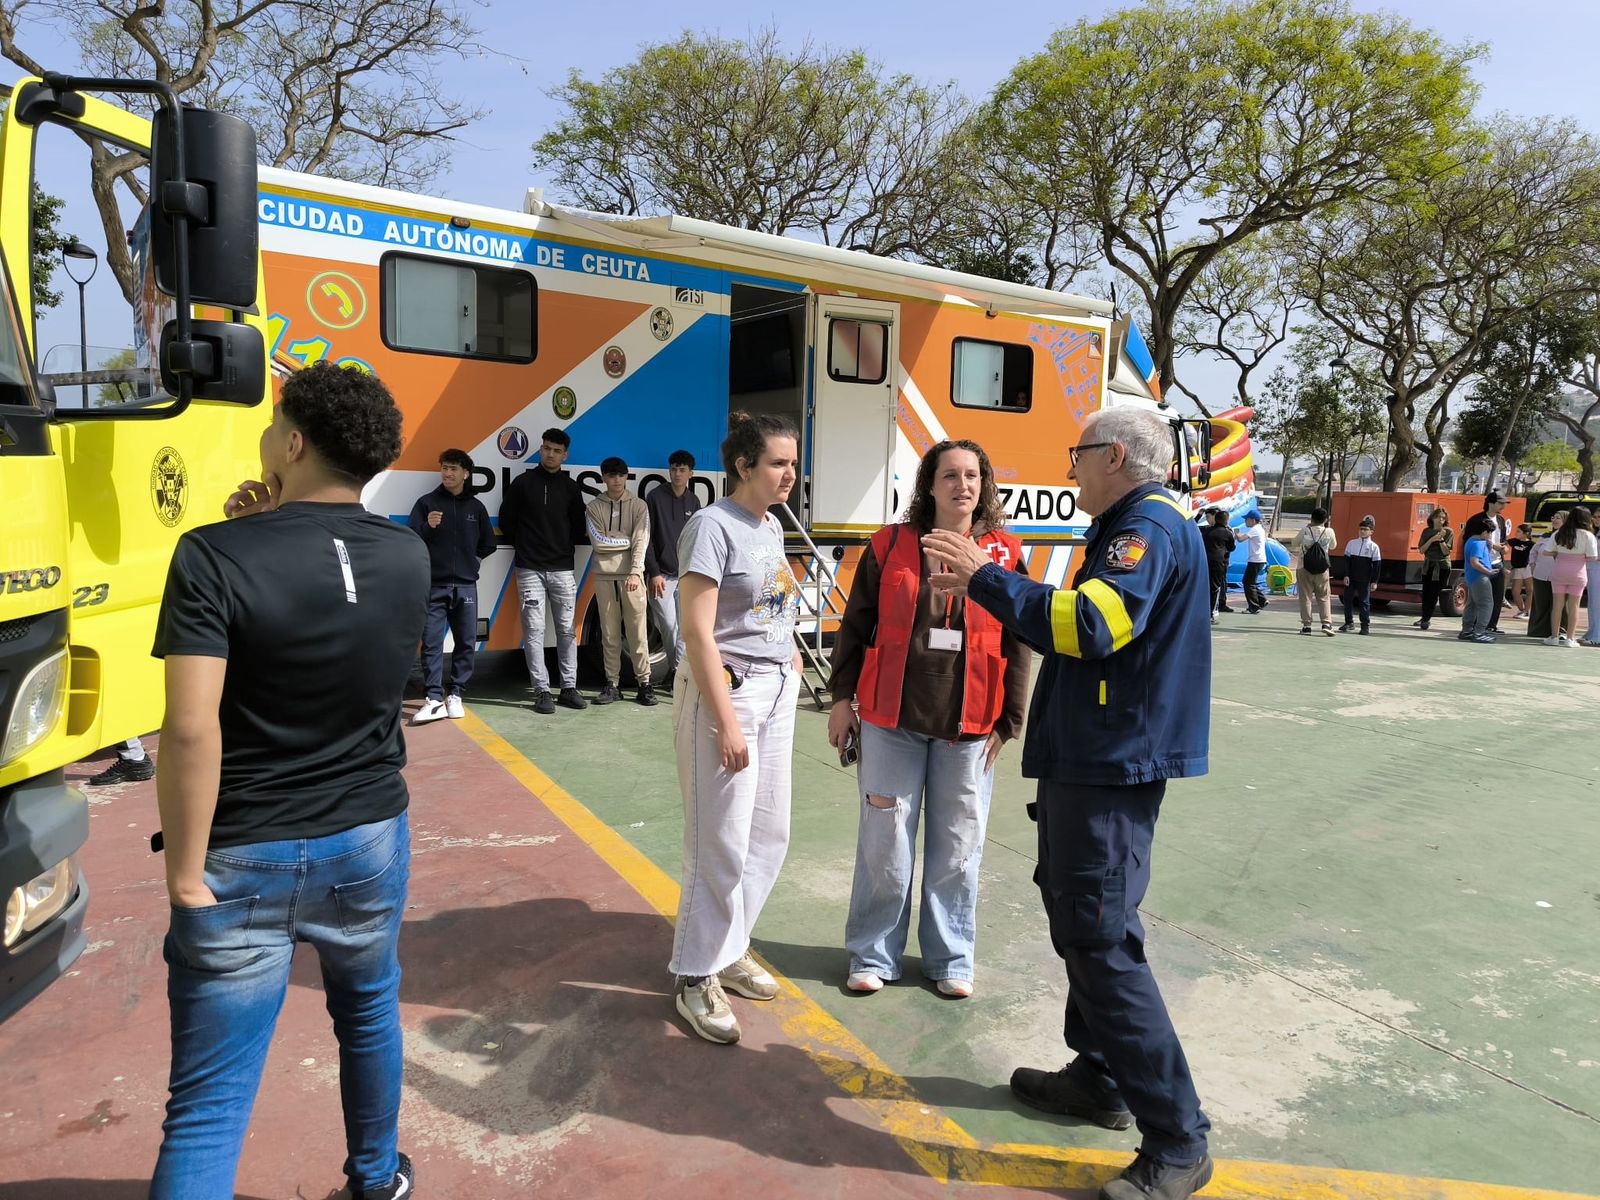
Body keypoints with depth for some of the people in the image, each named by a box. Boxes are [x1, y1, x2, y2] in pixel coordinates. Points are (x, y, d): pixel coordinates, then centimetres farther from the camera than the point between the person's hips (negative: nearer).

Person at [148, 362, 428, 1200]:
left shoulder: (215, 557, -16)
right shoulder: (409, 557, -4)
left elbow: (192, 728, -22)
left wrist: (183, 871, -12)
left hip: (244, 858, -4)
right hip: (369, 841, 4)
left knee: (208, 1101, 5)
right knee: (368, 1011, 28)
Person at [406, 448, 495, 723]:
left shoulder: (476, 506, 11)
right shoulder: (426, 502, 4)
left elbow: (488, 544, 19)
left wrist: (472, 560, 8)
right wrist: (427, 526, -18)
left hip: (465, 585, 2)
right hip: (433, 585, -2)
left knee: (466, 643, 3)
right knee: (431, 643, -5)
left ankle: (455, 696, 14)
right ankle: (434, 700, -4)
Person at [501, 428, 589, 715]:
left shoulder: (570, 487, 9)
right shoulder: (523, 482, 2)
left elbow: (578, 527, 15)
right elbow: (506, 522, 7)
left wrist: (566, 548, 5)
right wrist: (524, 547, 8)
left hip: (562, 569, 2)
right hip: (530, 570, -2)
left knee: (567, 630, 5)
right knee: (534, 630, -3)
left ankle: (569, 688, 12)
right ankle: (541, 691, 1)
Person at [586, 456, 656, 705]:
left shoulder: (638, 506, 4)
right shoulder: (594, 507, 7)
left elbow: (641, 543, -7)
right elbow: (598, 541, -5)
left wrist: (635, 572, -18)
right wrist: (627, 540, -4)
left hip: (631, 574, -1)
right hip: (604, 575, 1)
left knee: (637, 631, -1)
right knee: (609, 633, 6)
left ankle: (644, 683, 5)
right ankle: (612, 685, 12)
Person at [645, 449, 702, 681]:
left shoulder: (693, 501, 11)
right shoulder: (656, 497, -2)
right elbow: (647, 538, -4)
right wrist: (654, 572, -10)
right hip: (662, 574, -4)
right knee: (668, 625, -6)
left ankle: (679, 670, 4)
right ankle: (674, 667, 13)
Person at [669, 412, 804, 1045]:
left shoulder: (772, 525, 11)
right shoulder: (714, 526, -13)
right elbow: (698, 633, -17)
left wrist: (789, 666, 8)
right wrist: (726, 722, -18)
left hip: (778, 690, 8)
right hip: (726, 690, -8)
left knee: (770, 834, 12)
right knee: (723, 843, -1)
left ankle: (729, 947, 30)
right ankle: (696, 976, 16)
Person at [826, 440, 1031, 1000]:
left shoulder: (1005, 554, 2)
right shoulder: (890, 545, 1)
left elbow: (1017, 645, 4)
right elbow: (855, 625, 5)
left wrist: (1009, 721, 1)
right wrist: (842, 698, 2)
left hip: (968, 727, 1)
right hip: (891, 720, 0)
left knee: (958, 846, 11)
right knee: (885, 840, 8)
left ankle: (950, 957, 29)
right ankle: (873, 954, 25)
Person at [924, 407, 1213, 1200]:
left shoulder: (1152, 527, -15)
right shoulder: (1130, 529, 18)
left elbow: (1092, 624, -30)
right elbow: (1071, 626, 18)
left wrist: (984, 579, -23)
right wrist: (984, 591, 7)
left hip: (1112, 771, -11)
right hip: (1087, 762, 11)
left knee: (1102, 942, -6)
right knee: (1079, 923, 19)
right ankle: (1099, 1078, 35)